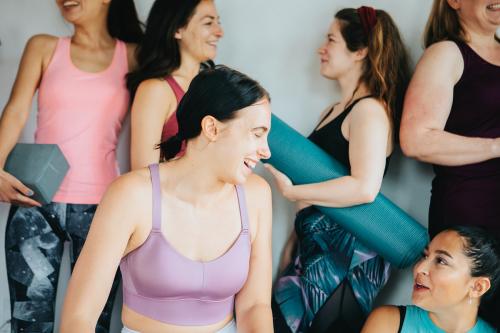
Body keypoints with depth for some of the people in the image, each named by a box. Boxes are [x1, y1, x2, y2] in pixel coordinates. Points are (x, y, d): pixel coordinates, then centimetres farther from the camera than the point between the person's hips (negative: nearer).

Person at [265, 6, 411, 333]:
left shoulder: (370, 110, -12)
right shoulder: (334, 111, 17)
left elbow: (364, 188, -26)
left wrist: (291, 192, -18)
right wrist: (296, 238, 13)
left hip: (348, 252, -9)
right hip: (314, 245, 9)